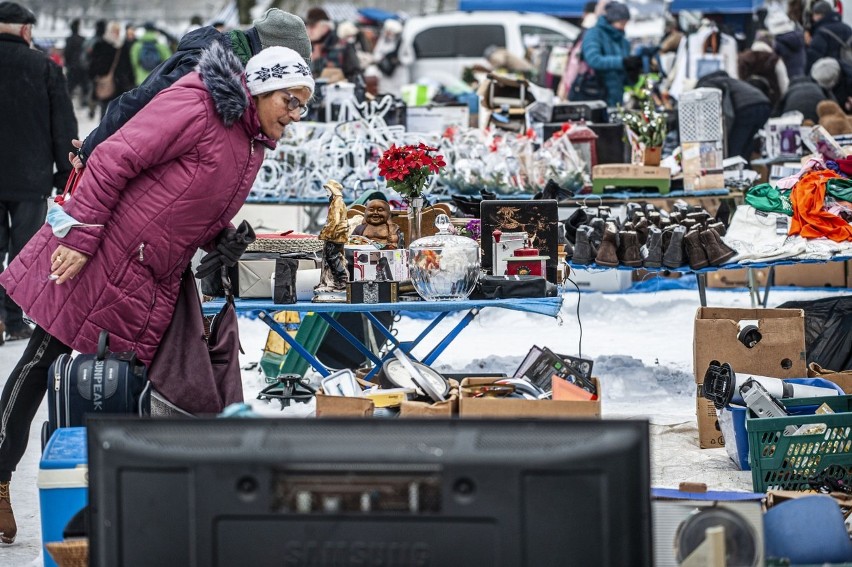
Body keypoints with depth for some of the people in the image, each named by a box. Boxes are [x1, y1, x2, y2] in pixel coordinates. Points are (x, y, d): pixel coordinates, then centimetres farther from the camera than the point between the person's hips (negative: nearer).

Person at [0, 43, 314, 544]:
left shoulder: (253, 146, 12)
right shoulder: (199, 106, -17)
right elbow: (116, 159, -20)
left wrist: (225, 241, 1)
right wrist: (80, 237, -22)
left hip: (151, 284, 8)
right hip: (98, 256, -8)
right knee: (45, 358, 2)